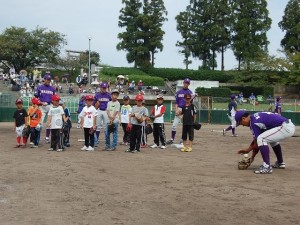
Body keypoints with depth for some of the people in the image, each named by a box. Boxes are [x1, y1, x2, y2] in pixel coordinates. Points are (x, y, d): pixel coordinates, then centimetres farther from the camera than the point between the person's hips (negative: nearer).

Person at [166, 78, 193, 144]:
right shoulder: (179, 92, 12)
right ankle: (172, 139, 2)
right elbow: (176, 102, 12)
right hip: (179, 110, 3)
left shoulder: (190, 92, 1)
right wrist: (176, 110, -4)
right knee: (174, 125, -3)